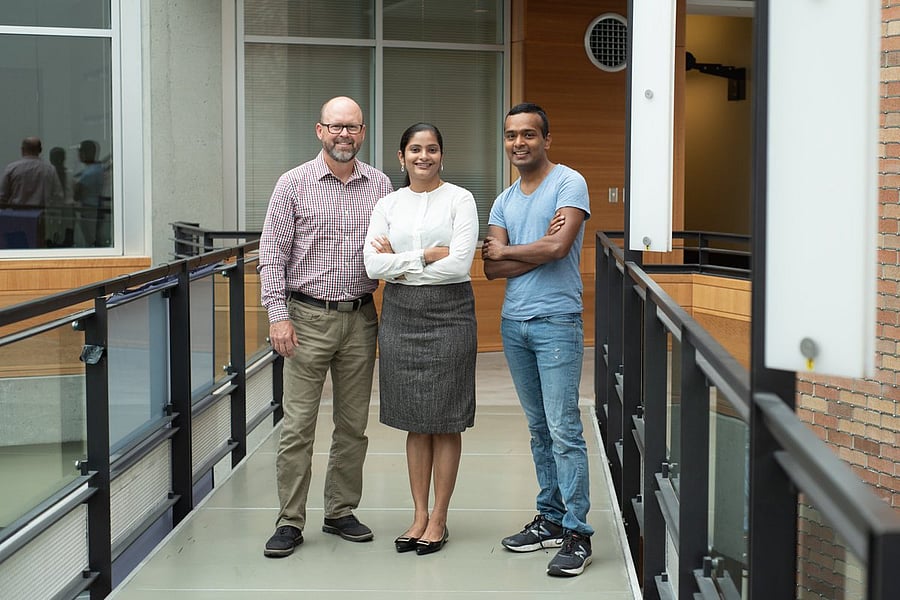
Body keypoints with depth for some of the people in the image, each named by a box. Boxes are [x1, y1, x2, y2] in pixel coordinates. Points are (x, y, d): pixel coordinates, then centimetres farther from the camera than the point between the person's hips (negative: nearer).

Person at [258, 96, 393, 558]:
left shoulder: (380, 185, 7)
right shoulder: (293, 183, -1)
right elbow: (272, 254, -3)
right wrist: (278, 315, -10)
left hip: (360, 318, 3)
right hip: (307, 317, -3)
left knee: (353, 424, 9)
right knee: (298, 424, -3)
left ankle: (341, 512, 21)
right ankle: (290, 521, 5)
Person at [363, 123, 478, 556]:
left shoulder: (459, 199, -1)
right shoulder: (387, 204, 8)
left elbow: (460, 263, -13)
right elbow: (373, 265, -3)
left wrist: (400, 262, -7)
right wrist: (427, 255, -11)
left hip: (448, 313, -3)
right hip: (400, 314, 3)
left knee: (445, 421, 2)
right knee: (415, 422, 9)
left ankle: (439, 519, 12)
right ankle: (419, 515, 18)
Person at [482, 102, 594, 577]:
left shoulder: (569, 183, -5)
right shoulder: (504, 200, 14)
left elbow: (558, 247, -19)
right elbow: (491, 268, 4)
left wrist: (506, 250, -3)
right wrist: (538, 250, -11)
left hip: (556, 322, -7)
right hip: (513, 323, 7)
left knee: (564, 430, -9)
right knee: (538, 428, 13)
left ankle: (577, 534, -4)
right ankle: (551, 519, 21)